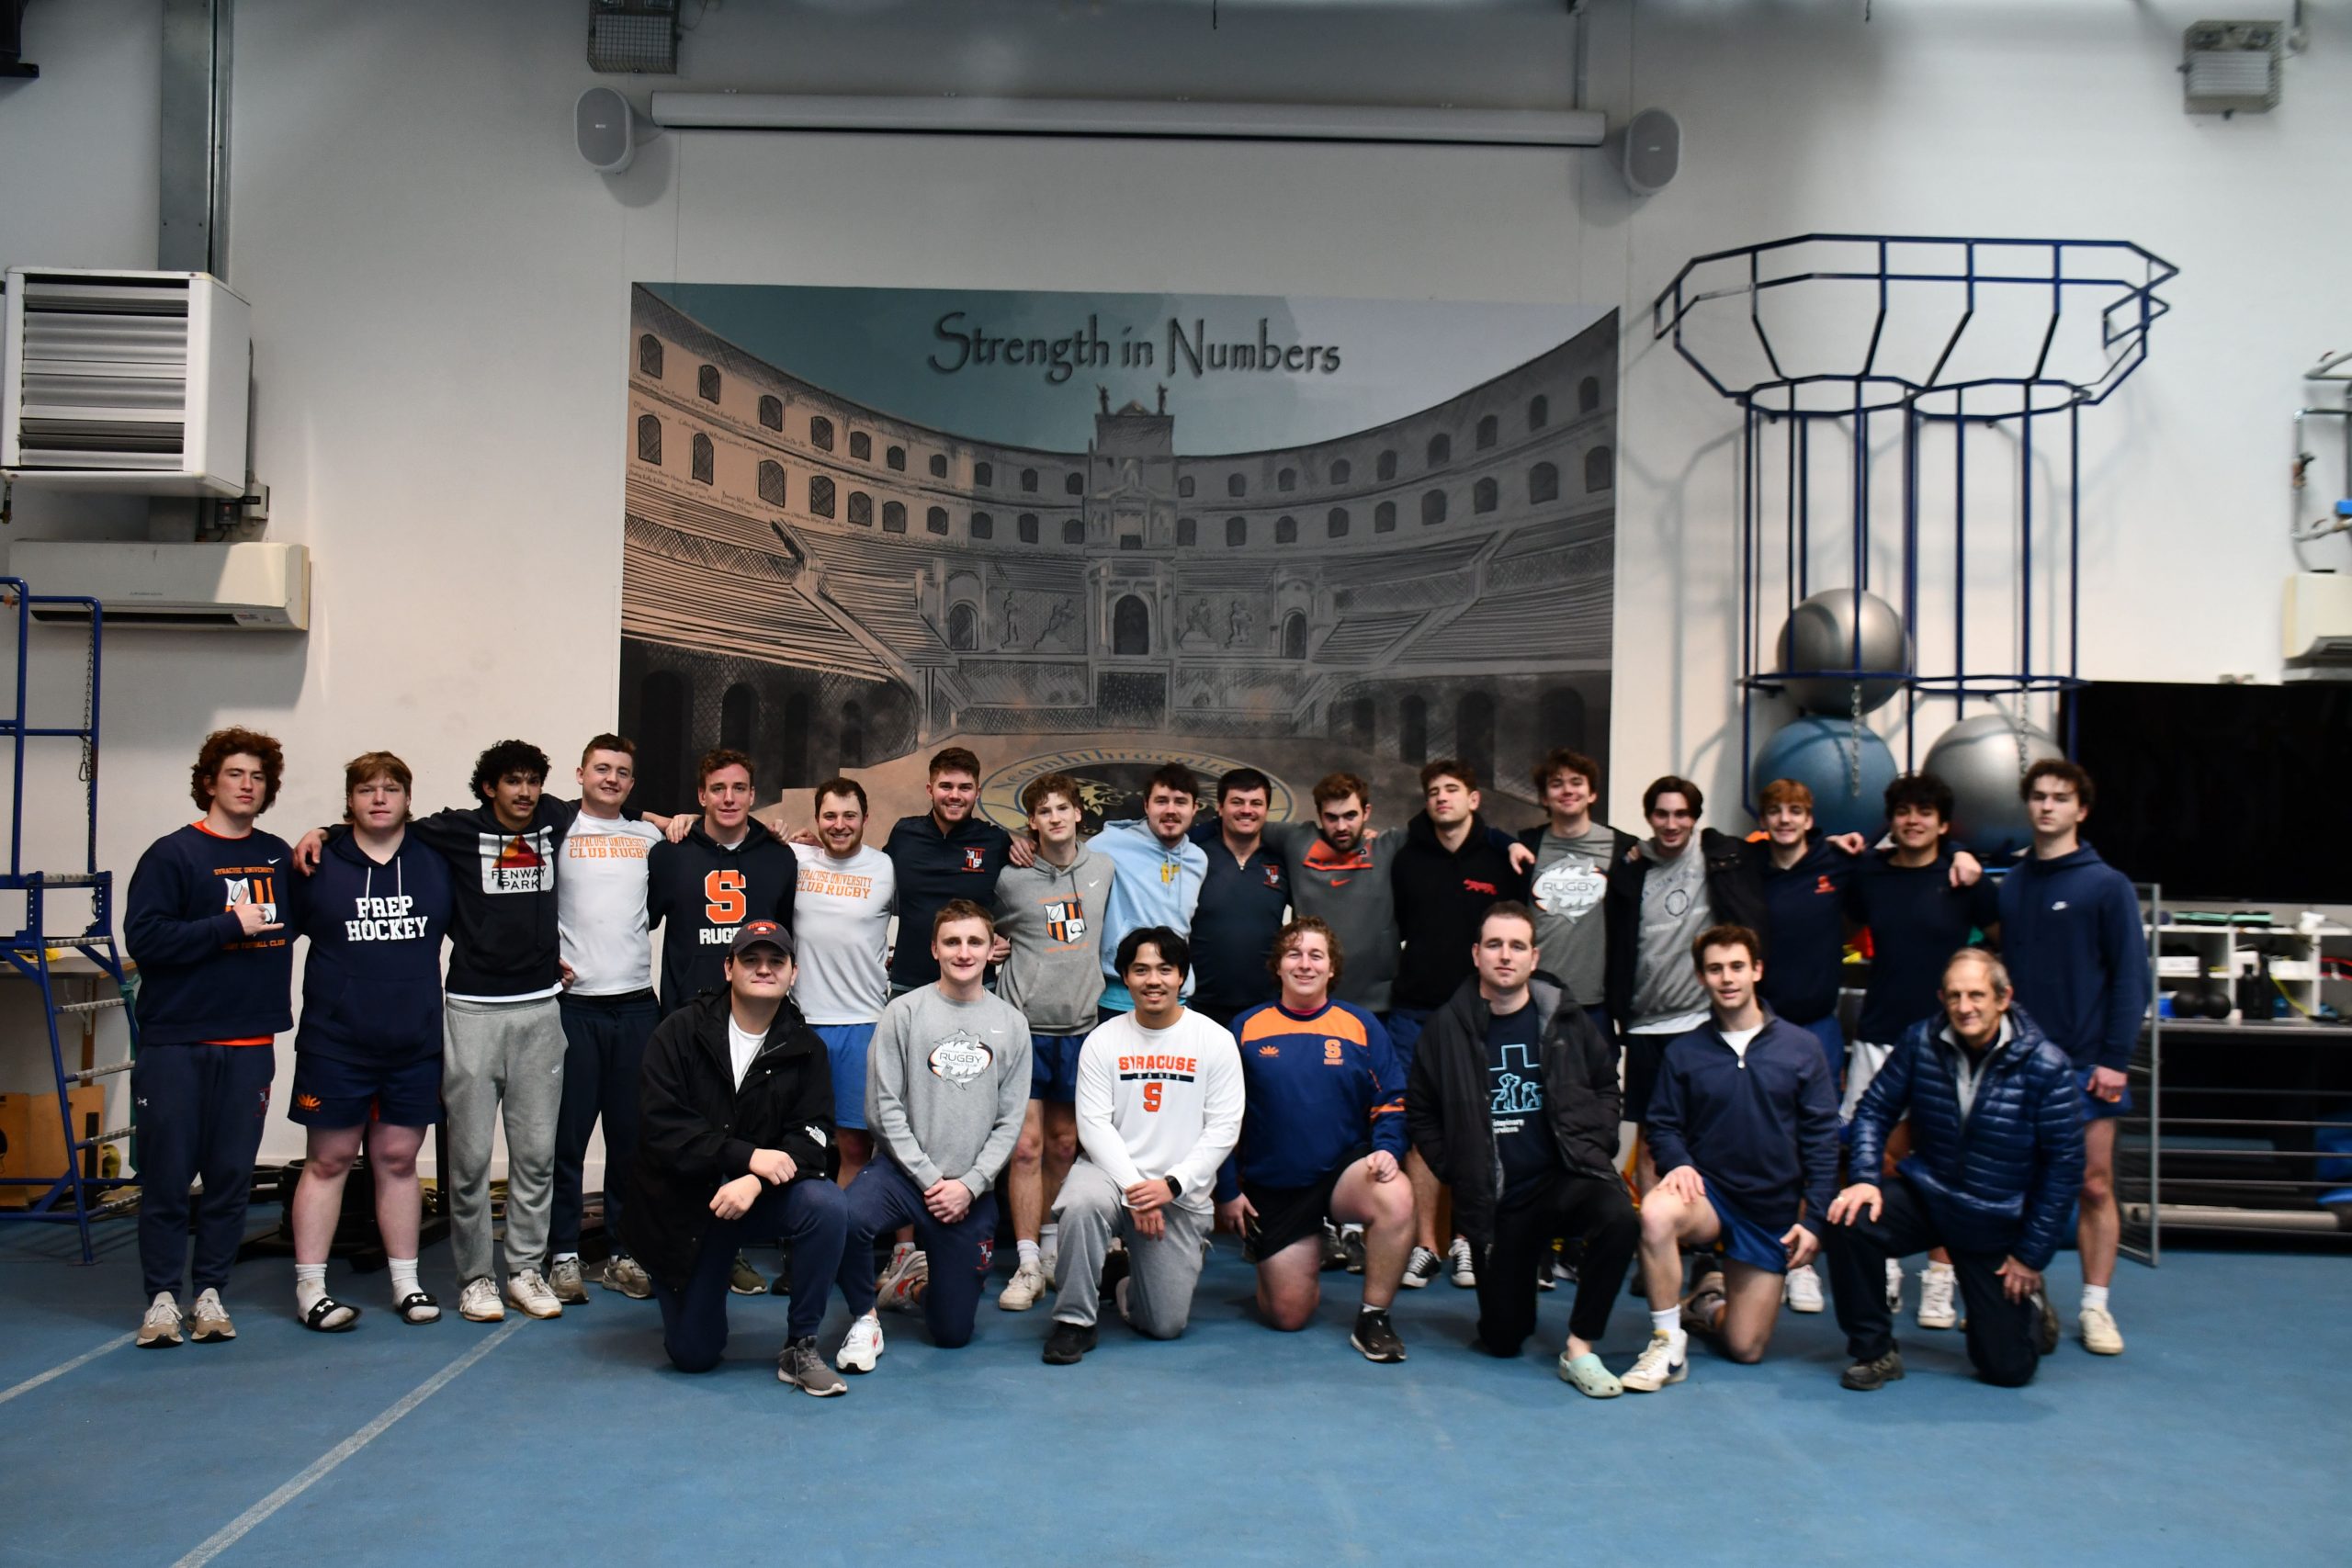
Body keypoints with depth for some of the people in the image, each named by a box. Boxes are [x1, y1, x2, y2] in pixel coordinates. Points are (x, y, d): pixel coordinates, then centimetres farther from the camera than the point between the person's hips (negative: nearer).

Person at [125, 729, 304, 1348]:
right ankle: (162, 1297, 11)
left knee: (231, 1175, 6)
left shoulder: (278, 856, 11)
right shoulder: (172, 854, -2)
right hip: (175, 1041, -4)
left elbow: (302, 918, 24)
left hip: (250, 1042, 4)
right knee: (166, 1174, 0)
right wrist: (230, 926, -13)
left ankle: (210, 1292, 16)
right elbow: (144, 938, -12)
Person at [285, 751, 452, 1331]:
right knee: (327, 1161, 5)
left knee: (398, 1159, 10)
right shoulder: (320, 866, -1)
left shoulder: (436, 863, 6)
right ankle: (310, 1287, 13)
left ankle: (406, 1281, 18)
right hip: (335, 1044, -2)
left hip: (415, 1044, 2)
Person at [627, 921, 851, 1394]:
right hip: (681, 1206, -1)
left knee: (827, 1208, -31)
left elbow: (813, 1135, -10)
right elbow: (661, 1127, -16)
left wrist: (757, 1182, -29)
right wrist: (747, 1156, -26)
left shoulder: (805, 1048, -2)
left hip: (764, 1194, 1)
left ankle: (800, 1347, -13)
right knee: (693, 1355, -1)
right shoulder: (680, 1032, -7)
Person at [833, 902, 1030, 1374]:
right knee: (844, 1219, -36)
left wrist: (969, 1185, -9)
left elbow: (1009, 1120, 4)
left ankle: (927, 1270, 37)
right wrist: (930, 1179, -11)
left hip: (972, 1190, 2)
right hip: (904, 1170, -2)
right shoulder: (904, 1012, -2)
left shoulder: (1010, 1023, 5)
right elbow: (884, 1109, -5)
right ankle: (864, 1319, -7)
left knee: (952, 1334, 3)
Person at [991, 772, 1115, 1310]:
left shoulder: (1103, 868, 5)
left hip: (1078, 1024, 3)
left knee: (1064, 1144, 11)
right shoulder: (1011, 878, -2)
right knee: (1026, 1146, -4)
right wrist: (992, 946, -2)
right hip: (1024, 1024, -2)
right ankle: (1028, 1265, 2)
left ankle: (1051, 1245, 27)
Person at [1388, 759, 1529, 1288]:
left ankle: (1466, 1240, 16)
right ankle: (1425, 1244, 8)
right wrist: (1398, 983, 4)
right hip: (1415, 1010, 1)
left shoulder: (1502, 858, 3)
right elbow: (1394, 928, 12)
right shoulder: (1407, 860, 7)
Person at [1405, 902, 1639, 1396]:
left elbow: (1606, 1085, 14)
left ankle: (1580, 1348, -18)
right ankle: (1520, 1279, 37)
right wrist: (1457, 1171, -3)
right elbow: (1420, 1113, 5)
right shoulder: (1447, 1028, -3)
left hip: (1564, 1176, 0)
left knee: (1619, 1218, -35)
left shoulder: (1565, 1019, 1)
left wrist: (1592, 1143, 1)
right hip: (1494, 1200, 0)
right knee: (1501, 1341, 1)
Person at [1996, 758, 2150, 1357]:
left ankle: (2095, 1307, 9)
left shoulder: (2108, 885, -3)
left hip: (2087, 1061, -4)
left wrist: (2116, 1059, -12)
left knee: (2095, 1185, 2)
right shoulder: (2012, 886, 9)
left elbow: (2131, 978, -6)